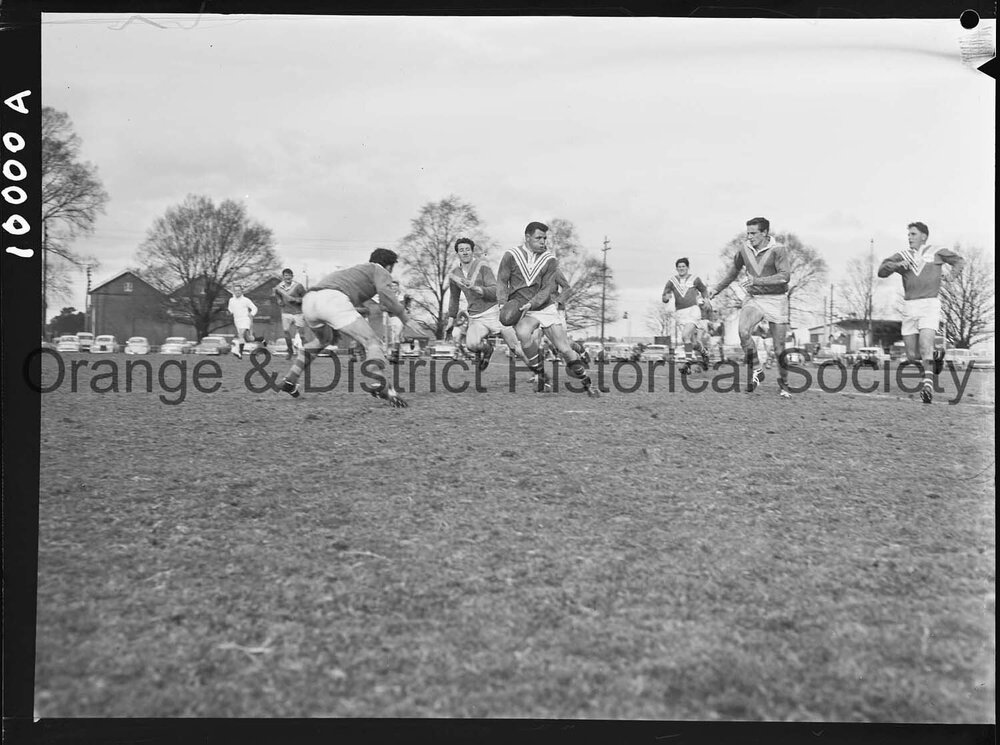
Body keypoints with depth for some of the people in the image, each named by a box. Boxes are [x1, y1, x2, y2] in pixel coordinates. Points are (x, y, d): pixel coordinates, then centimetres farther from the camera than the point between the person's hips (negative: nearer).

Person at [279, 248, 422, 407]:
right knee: (372, 343, -6)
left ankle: (289, 381, 35)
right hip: (333, 300, -8)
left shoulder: (357, 269, 39)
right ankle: (380, 385, -32)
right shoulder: (381, 272, 18)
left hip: (308, 300, 8)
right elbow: (385, 293, -4)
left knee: (322, 339, 36)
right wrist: (406, 320, 0)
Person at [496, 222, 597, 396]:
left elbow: (547, 289, -5)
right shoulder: (511, 255, -2)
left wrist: (530, 304, -22)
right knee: (523, 333, -35)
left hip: (546, 307, 1)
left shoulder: (550, 260, 0)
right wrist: (503, 304, -16)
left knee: (564, 349, -5)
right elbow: (502, 281, 1)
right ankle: (540, 375, -16)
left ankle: (586, 383, 17)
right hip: (519, 308, -1)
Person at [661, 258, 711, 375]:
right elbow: (664, 299, 3)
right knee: (694, 342, 6)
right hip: (680, 313, 3)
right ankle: (704, 353, 38)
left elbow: (703, 289, 23)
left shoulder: (695, 279, 4)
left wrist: (706, 299, 6)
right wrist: (666, 297, -20)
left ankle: (687, 365, -16)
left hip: (693, 310, -3)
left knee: (685, 336, -23)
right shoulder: (671, 281, 5)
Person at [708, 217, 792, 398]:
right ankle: (756, 369, -7)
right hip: (753, 299, 3)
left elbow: (785, 276, -24)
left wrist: (757, 281, -34)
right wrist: (718, 288, 24)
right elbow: (735, 269, 20)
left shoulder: (778, 249, -13)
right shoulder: (745, 248, 2)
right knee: (743, 331, -26)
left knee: (779, 348, 0)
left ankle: (783, 385, 21)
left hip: (776, 300, -3)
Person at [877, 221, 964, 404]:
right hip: (909, 307, 4)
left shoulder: (936, 252, 10)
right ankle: (937, 356, 34)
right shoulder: (902, 256, 14)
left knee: (925, 345, -23)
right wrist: (897, 265, -16)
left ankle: (928, 384, -19)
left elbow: (959, 260, 23)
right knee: (912, 356, 4)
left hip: (930, 304, -3)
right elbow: (882, 271, 3)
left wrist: (957, 266, 0)